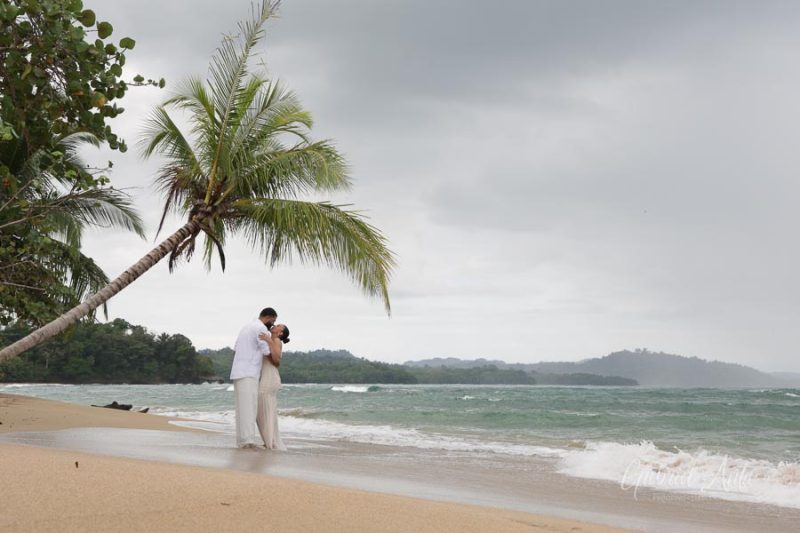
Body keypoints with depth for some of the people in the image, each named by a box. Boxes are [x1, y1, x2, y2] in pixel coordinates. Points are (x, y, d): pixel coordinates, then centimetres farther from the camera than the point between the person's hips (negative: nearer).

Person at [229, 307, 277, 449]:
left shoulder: (247, 327, 21)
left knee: (243, 409, 8)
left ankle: (242, 440, 6)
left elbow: (235, 350, 23)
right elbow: (268, 354, -7)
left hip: (238, 373, 9)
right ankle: (248, 440, -22)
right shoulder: (261, 328, -9)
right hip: (248, 374, -9)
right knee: (249, 408, -14)